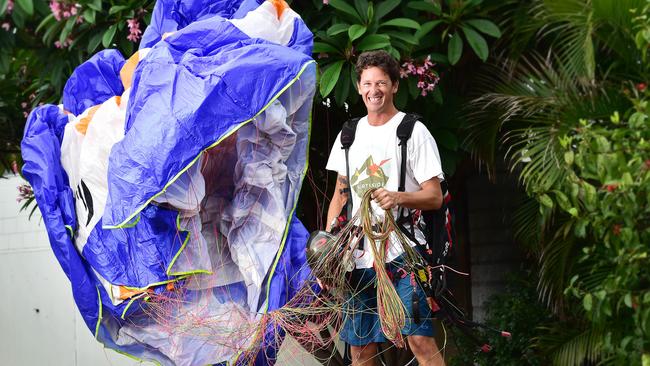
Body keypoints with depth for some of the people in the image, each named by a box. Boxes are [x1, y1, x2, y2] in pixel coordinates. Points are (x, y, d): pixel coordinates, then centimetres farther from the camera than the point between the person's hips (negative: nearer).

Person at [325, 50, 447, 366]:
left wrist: (399, 198, -24)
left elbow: (435, 197, -5)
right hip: (358, 256, 5)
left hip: (402, 253, -5)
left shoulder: (413, 132, -2)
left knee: (420, 339, -15)